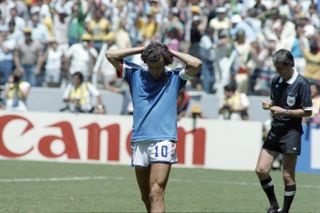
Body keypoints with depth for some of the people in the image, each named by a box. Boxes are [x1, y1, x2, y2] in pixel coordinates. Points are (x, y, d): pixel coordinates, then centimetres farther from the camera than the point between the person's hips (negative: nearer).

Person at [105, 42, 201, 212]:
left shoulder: (174, 77, 6)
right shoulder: (136, 75, 12)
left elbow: (196, 64, -8)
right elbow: (111, 55, 9)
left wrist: (172, 52, 3)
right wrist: (141, 49, 8)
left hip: (163, 141, -4)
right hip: (139, 141, 4)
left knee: (156, 194, -15)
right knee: (146, 197, 9)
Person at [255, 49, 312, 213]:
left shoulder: (301, 83, -12)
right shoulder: (276, 81, 8)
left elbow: (307, 112, -11)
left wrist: (284, 111, -18)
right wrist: (269, 105, -1)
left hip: (291, 132, -6)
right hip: (275, 130, 6)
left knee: (288, 176, -1)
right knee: (261, 170, -1)